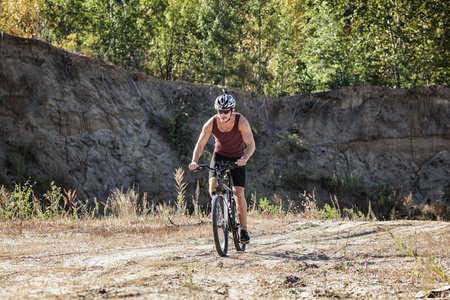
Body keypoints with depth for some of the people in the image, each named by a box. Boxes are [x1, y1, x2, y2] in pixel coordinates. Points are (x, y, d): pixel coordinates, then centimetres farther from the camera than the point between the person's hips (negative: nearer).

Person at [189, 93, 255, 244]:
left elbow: (251, 144, -26)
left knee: (239, 193, -8)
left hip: (237, 157, -2)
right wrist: (194, 161, -37)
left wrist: (244, 158, -46)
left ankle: (244, 229, 5)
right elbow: (200, 144, -19)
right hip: (219, 155, 2)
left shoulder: (241, 122, -26)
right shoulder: (211, 123, -22)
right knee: (213, 187, -20)